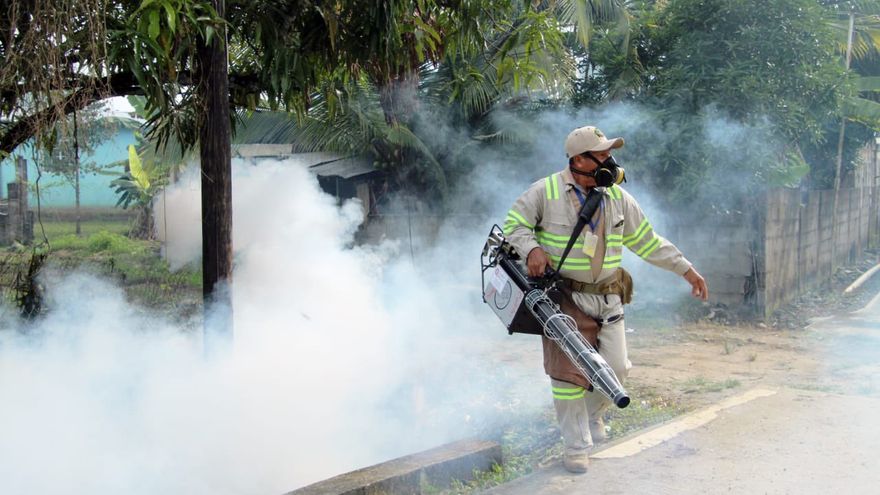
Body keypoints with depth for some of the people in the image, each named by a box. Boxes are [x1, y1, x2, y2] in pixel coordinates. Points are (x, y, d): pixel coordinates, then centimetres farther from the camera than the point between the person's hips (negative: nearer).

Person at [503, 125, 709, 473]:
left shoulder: (617, 197, 5)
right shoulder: (547, 192, -8)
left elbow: (648, 241, 11)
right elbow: (514, 223, -2)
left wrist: (686, 270, 7)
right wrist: (531, 249, -23)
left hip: (607, 298, 4)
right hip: (564, 298, -4)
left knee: (616, 369, 7)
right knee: (568, 373, -3)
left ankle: (592, 413, 39)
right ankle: (576, 446, 13)